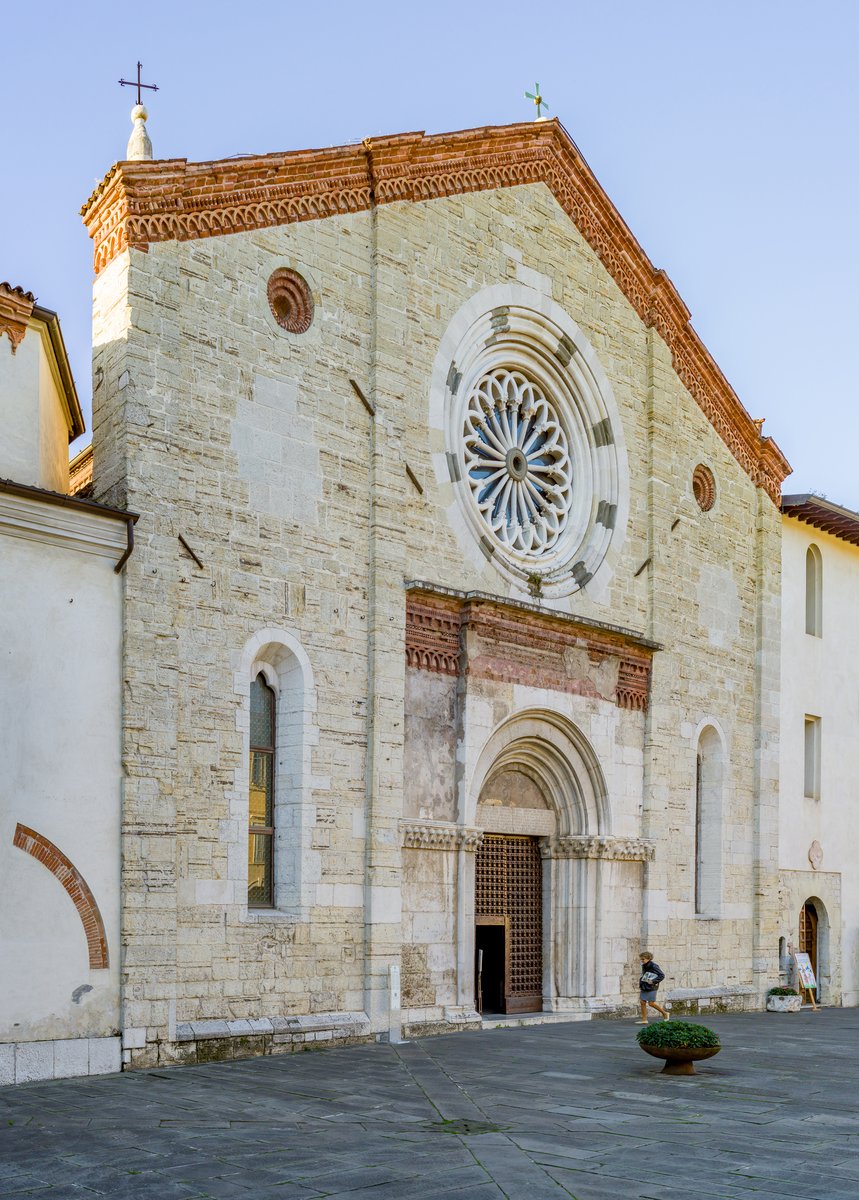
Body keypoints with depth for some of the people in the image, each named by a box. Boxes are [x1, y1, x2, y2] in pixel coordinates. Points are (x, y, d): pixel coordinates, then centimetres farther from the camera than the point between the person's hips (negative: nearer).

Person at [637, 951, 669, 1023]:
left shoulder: (653, 966, -15)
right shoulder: (644, 966, 9)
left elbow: (662, 975, -14)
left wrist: (653, 981, -18)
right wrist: (641, 982, 11)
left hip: (651, 987, -8)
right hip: (644, 987, 8)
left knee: (651, 1003, -4)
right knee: (642, 1002, 0)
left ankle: (664, 1014, 16)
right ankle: (644, 1019, 6)